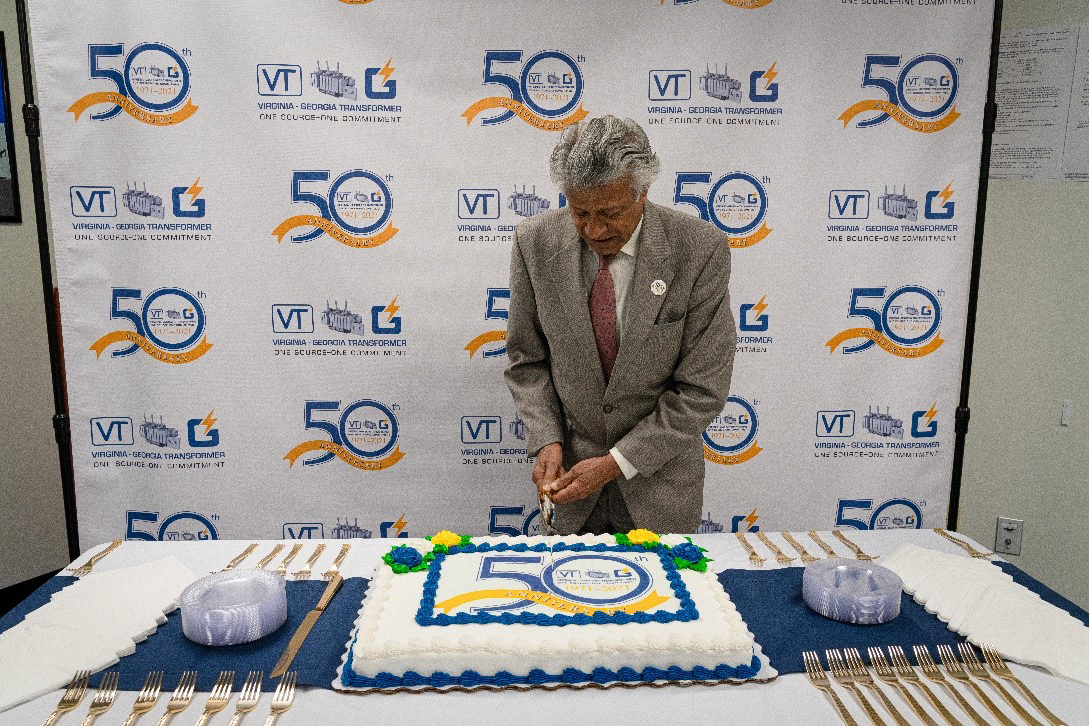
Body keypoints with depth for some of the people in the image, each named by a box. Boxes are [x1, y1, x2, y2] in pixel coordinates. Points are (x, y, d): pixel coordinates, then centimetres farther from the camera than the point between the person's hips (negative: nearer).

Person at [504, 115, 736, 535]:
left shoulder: (700, 251, -19)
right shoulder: (535, 242, -11)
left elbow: (701, 389, -16)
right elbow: (526, 359, -1)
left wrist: (616, 463, -19)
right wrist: (547, 441, -14)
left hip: (659, 479, -1)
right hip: (571, 465, 2)